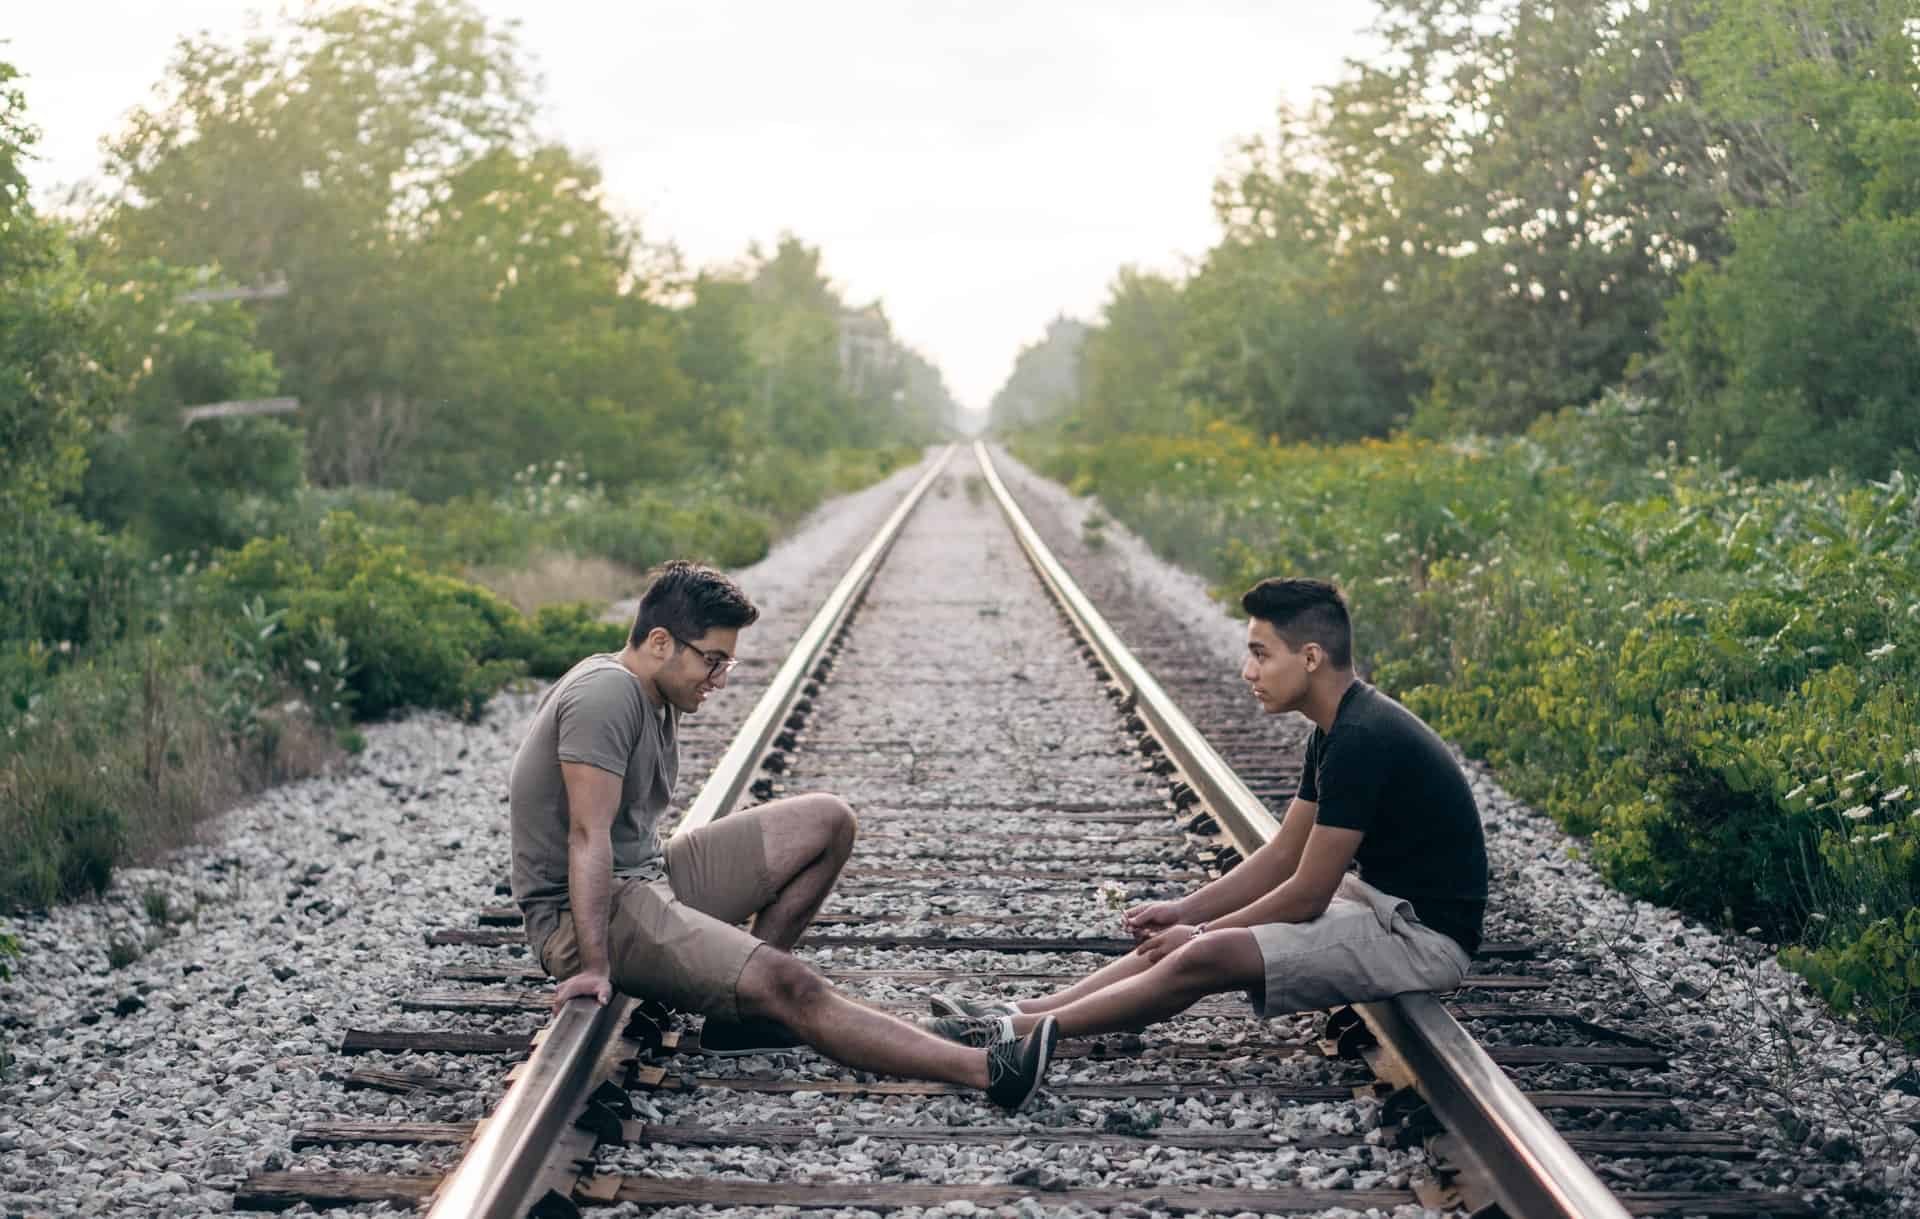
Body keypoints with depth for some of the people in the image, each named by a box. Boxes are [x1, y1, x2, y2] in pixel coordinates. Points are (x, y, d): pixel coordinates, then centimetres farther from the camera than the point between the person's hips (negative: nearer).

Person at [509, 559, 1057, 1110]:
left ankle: (740, 1005, -3)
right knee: (787, 985, -27)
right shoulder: (607, 695, -19)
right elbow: (589, 834, -26)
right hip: (584, 918, -10)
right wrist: (595, 968, -30)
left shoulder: (656, 697, 12)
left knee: (827, 822, 5)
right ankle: (989, 1072, -35)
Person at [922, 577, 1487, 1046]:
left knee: (1206, 957, -19)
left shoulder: (1361, 741, -23)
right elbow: (1281, 856, 15)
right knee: (1183, 936, 6)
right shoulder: (1338, 732, 9)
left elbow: (1306, 894, -19)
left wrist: (1201, 932, -7)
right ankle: (1023, 1011, 5)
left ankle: (1017, 1033, -13)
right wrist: (1183, 911, 7)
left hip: (1420, 936, -10)